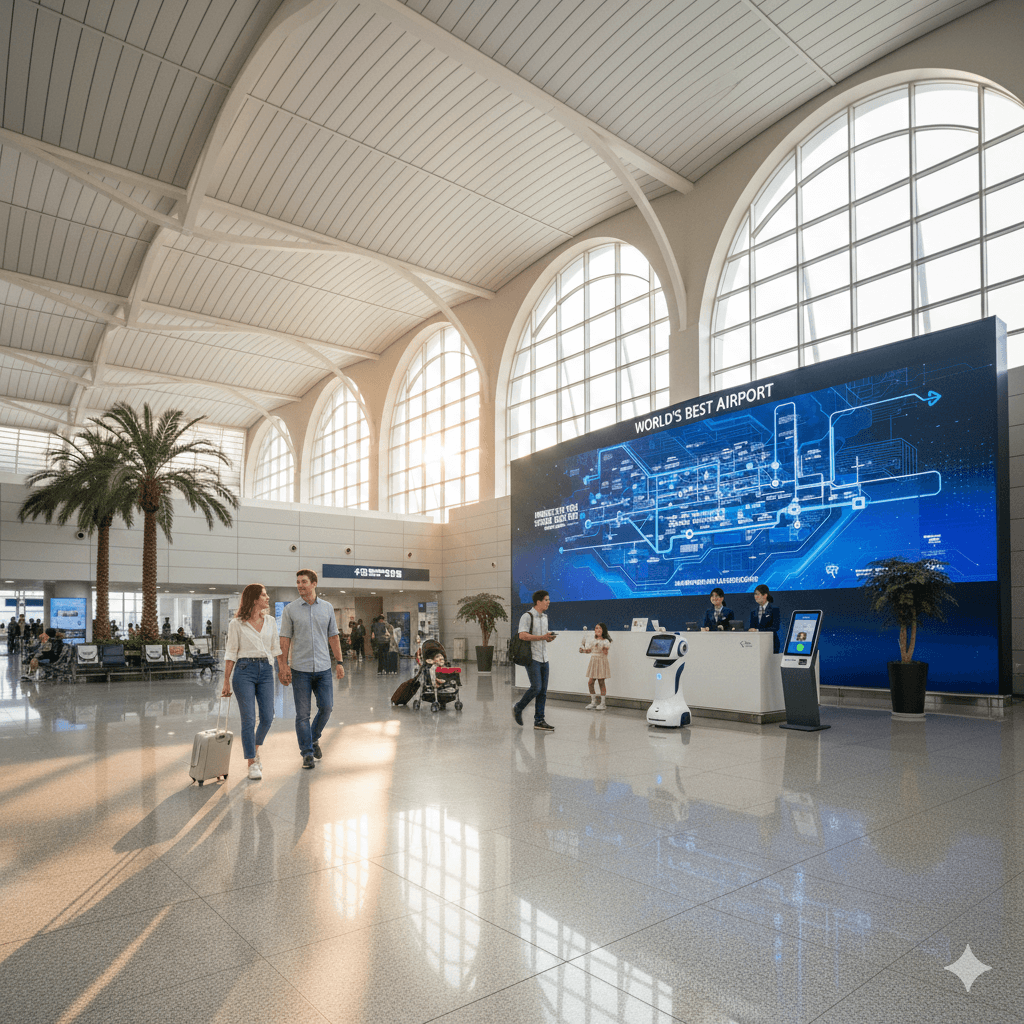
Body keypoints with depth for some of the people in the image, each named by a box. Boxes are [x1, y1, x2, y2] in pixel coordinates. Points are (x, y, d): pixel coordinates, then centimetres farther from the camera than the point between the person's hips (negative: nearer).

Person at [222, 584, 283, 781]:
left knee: (267, 717, 0)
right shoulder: (236, 624, -3)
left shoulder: (270, 621, 9)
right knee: (248, 718, -4)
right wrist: (226, 681, -2)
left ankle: (255, 748, 29)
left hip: (266, 670, 4)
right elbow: (231, 653, 0)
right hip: (244, 670, -4)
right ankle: (252, 763, 7)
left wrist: (284, 668, 15)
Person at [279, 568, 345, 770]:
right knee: (303, 713, 1)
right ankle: (307, 753, 12)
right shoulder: (290, 610, 0)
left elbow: (333, 637, 11)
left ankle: (314, 739, 28)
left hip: (323, 668, 2)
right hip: (300, 670, -2)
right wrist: (284, 666, -7)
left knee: (326, 707, 2)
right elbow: (285, 640, 0)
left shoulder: (327, 608, 7)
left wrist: (340, 662, 6)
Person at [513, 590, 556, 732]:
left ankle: (539, 721, 10)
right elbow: (522, 635, -20)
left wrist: (549, 638, 3)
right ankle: (518, 708, 10)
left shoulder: (545, 617, 17)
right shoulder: (527, 616, -9)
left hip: (544, 659, 8)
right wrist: (542, 637, -21)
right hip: (532, 658, -8)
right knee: (536, 687, -13)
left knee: (543, 691, 5)